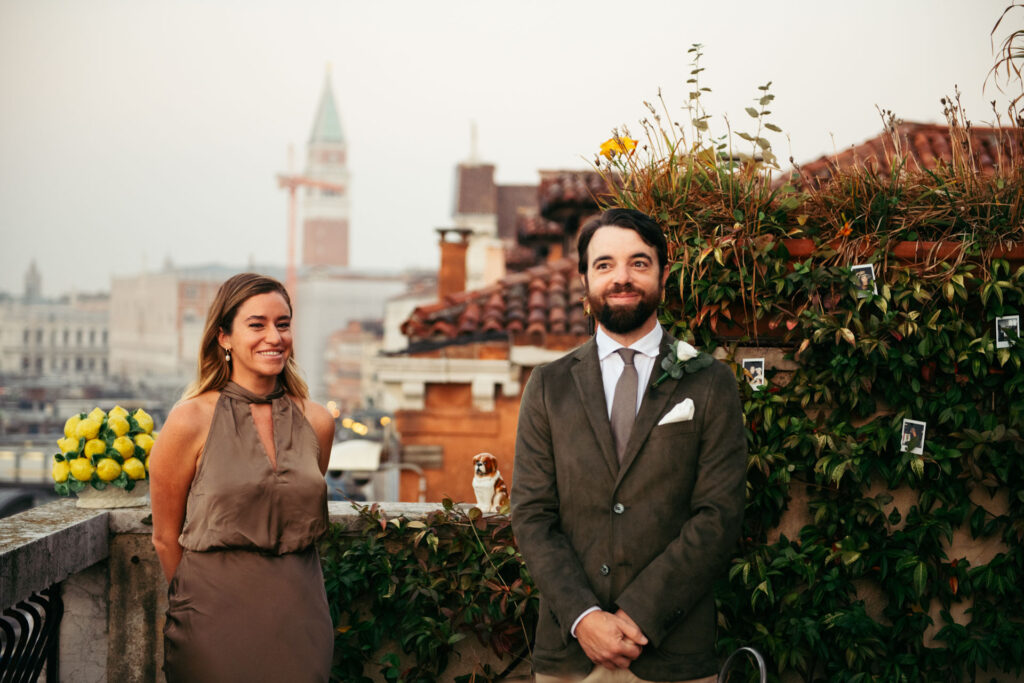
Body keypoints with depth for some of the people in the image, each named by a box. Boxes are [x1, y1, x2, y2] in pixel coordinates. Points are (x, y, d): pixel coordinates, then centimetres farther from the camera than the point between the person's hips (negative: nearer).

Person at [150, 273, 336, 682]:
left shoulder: (317, 423, 5)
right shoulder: (191, 421, -7)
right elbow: (166, 537, 1)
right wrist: (197, 598, 8)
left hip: (300, 618, 3)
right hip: (218, 618, -3)